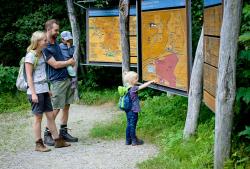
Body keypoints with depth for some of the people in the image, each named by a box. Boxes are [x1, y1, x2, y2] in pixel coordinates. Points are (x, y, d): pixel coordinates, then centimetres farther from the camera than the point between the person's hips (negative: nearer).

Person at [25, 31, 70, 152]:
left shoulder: (41, 54, 11)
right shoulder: (31, 55, -11)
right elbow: (29, 76, -13)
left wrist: (48, 89, 16)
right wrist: (33, 93, -17)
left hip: (44, 90, 7)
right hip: (36, 91, -7)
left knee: (50, 115, 10)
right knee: (38, 117, 0)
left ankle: (58, 140, 16)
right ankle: (38, 144, 8)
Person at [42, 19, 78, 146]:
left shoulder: (56, 43, 14)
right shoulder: (45, 47, -13)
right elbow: (55, 64, -16)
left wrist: (70, 62, 8)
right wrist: (69, 62, -4)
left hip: (67, 78, 8)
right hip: (57, 81, -8)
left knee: (66, 106, 9)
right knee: (55, 108, -6)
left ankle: (63, 132, 17)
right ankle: (47, 134, 4)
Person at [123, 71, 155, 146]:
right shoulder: (133, 89, -19)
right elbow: (142, 86, -21)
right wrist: (151, 82, -13)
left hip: (128, 110, 8)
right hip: (133, 111, -8)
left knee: (129, 125, 15)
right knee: (133, 126, 2)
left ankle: (128, 140, 22)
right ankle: (134, 141, 13)